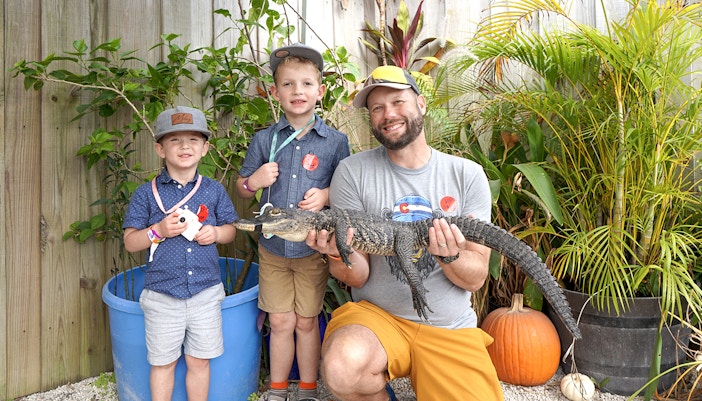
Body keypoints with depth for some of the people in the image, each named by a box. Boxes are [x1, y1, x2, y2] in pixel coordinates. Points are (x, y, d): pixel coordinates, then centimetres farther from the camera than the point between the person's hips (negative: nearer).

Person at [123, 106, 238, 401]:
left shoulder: (214, 191, 1)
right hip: (161, 296, -1)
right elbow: (130, 242, -2)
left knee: (199, 361, 14)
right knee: (163, 362, 14)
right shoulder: (146, 194, -3)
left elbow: (231, 229, 10)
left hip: (206, 292, 1)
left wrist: (216, 233, -11)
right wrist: (159, 230, -19)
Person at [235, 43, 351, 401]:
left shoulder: (335, 141, -4)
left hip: (313, 248, -1)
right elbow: (241, 187, 9)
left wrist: (326, 196, -18)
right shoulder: (264, 140, 0)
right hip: (272, 248, 2)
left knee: (307, 322, 12)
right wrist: (253, 181, -13)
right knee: (280, 322, 12)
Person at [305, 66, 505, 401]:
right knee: (341, 366, -31)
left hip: (451, 327, 2)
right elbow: (357, 277, -5)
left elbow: (476, 279, -2)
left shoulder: (466, 175, -1)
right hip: (375, 314, -2)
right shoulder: (353, 172, -5)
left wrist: (449, 255, -24)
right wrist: (341, 252, -28)